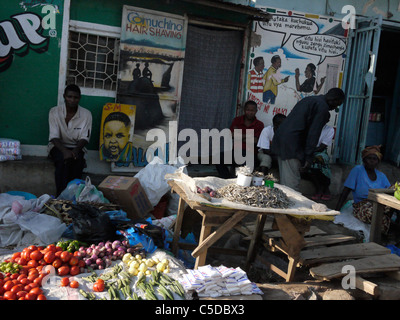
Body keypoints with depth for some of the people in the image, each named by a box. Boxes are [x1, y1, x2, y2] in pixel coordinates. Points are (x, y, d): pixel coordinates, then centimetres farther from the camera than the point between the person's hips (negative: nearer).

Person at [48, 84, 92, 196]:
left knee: (77, 161, -33)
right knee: (63, 160, -33)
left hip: (76, 147, 1)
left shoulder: (86, 114, -6)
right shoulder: (54, 111, -8)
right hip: (58, 146, -1)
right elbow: (54, 137, -14)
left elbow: (84, 138, -9)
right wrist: (64, 151, -33)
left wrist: (76, 150, -30)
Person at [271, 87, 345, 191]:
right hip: (291, 145, -10)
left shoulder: (309, 100, 23)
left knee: (284, 181, 15)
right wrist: (309, 158, -12)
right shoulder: (323, 107, -6)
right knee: (292, 183, -5)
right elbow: (313, 133, -13)